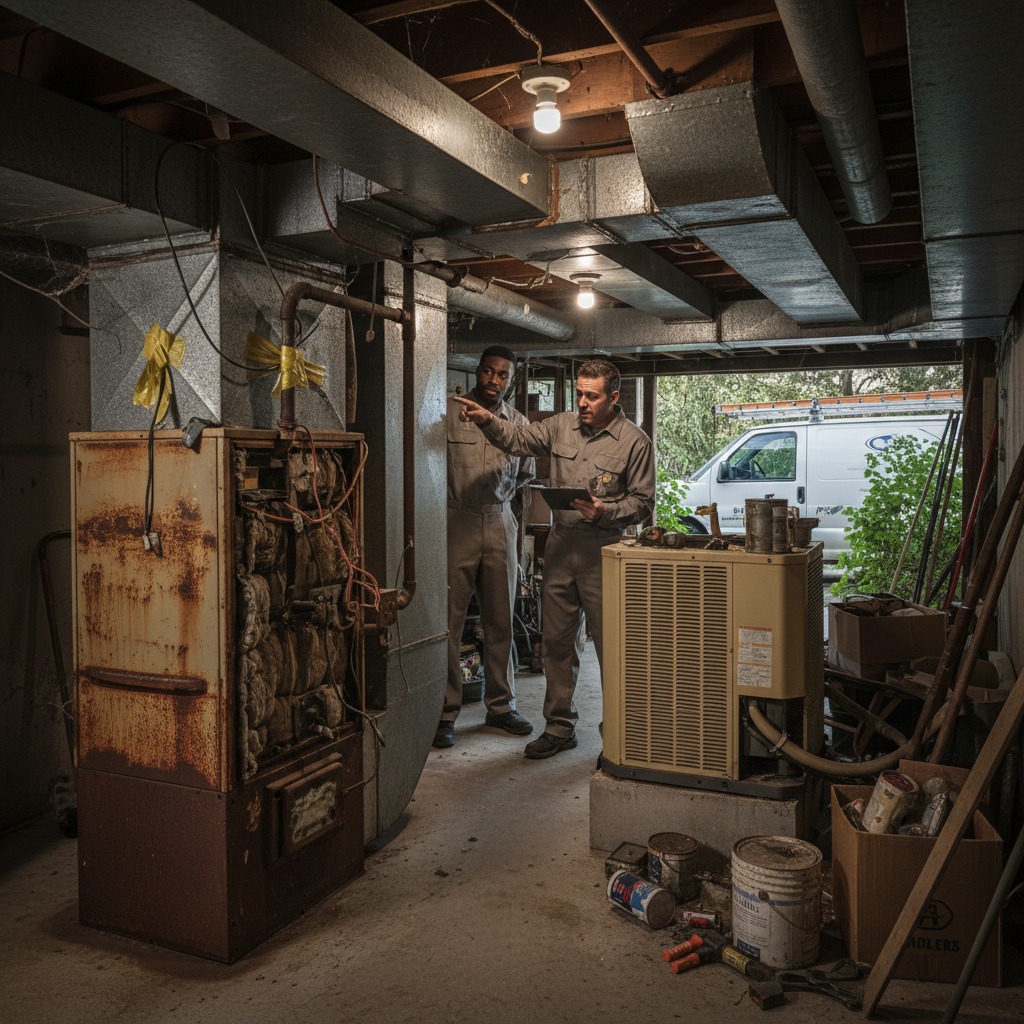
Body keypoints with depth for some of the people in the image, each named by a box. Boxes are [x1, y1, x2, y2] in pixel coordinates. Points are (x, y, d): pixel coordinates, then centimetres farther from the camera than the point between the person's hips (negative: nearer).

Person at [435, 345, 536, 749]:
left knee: (501, 621, 10)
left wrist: (498, 497, 10)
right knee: (449, 621, -1)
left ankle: (501, 705, 23)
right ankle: (445, 712, 10)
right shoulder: (449, 412, -2)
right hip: (456, 524, -3)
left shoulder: (518, 422, 10)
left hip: (499, 525, 4)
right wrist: (456, 496, -2)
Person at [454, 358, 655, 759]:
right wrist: (488, 420, -9)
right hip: (560, 547, 5)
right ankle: (559, 726, 24)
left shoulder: (635, 441, -5)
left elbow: (642, 503, -4)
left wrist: (605, 512, -20)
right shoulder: (562, 426, 9)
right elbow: (519, 438, 9)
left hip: (604, 553, -5)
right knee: (557, 641, 11)